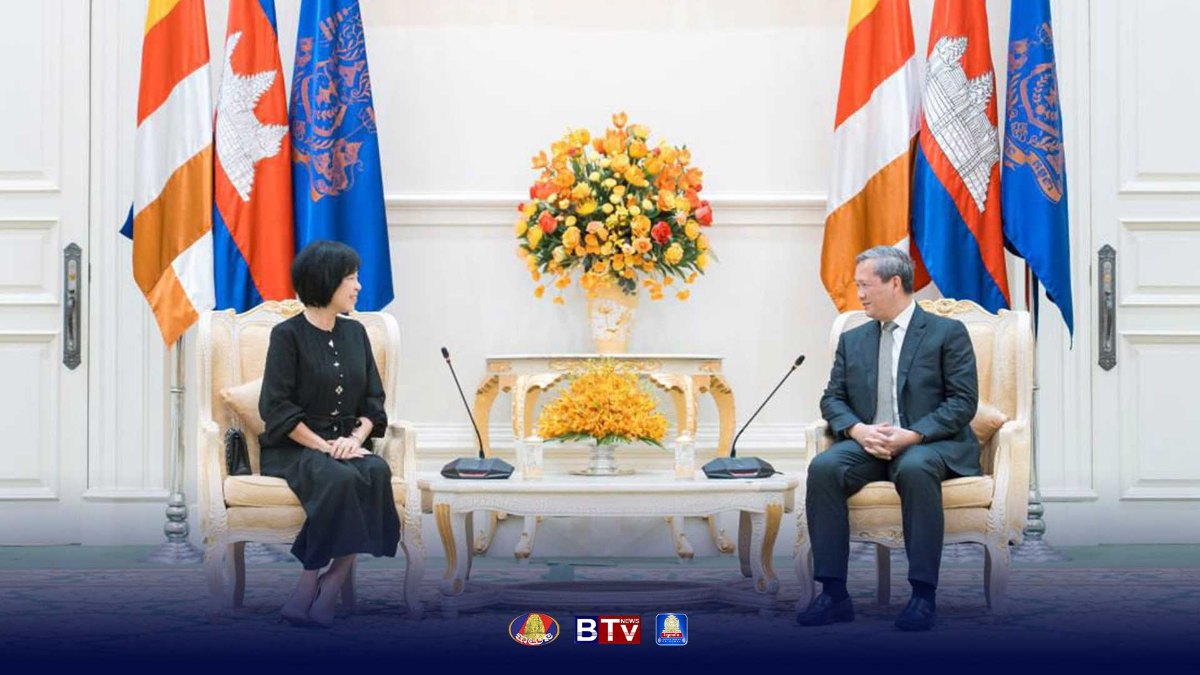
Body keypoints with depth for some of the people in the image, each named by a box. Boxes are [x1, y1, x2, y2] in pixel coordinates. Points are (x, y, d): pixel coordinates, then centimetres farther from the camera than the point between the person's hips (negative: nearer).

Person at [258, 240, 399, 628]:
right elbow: (277, 408, -10)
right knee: (340, 479, -36)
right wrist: (324, 446, -17)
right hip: (294, 447, -4)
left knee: (377, 473, -30)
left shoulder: (355, 333, 12)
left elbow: (373, 400, 12)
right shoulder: (288, 335, -5)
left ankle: (335, 576, -24)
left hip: (346, 445, 5)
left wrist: (355, 438, -8)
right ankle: (322, 578, -23)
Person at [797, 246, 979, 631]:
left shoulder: (947, 333, 3)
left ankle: (924, 594, -31)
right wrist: (858, 430, -10)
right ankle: (833, 593, -25)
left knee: (915, 468, -39)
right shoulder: (852, 340, 18)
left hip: (929, 444, -4)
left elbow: (963, 401, -5)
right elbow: (832, 399, 13)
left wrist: (912, 435, -19)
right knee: (823, 468, -28)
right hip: (867, 443, 4)